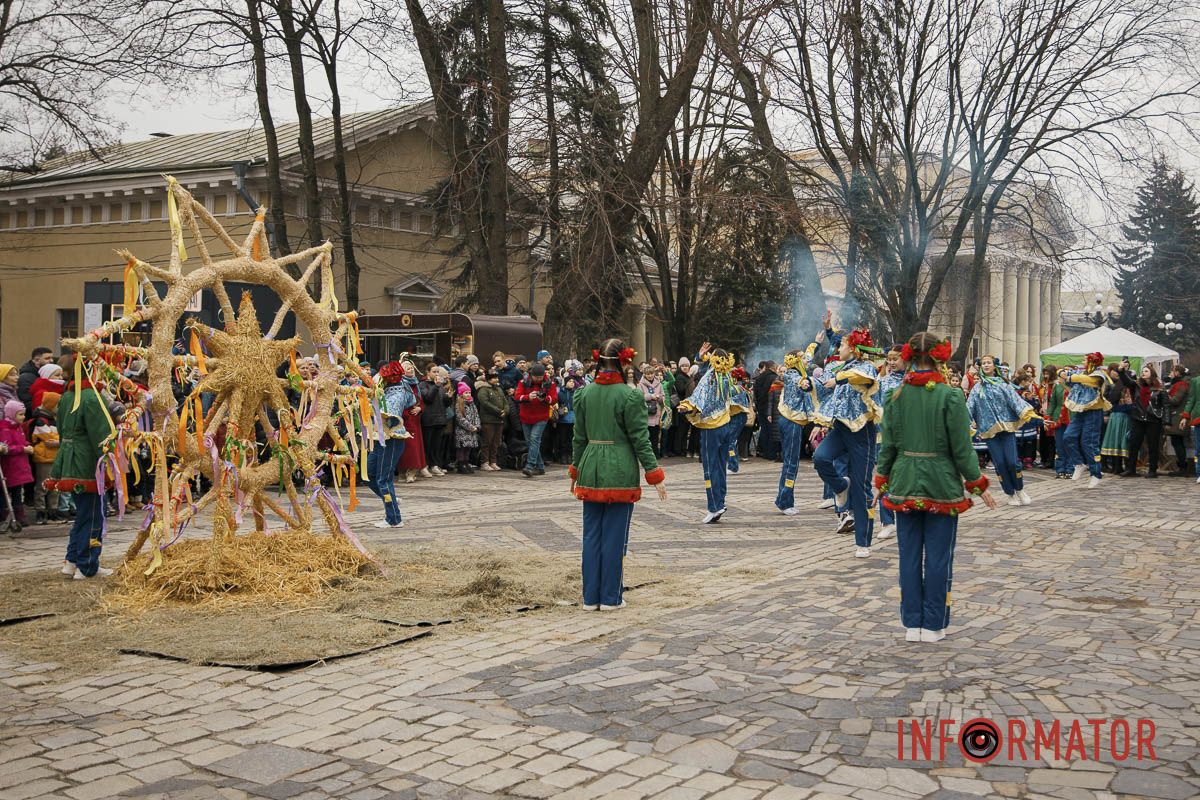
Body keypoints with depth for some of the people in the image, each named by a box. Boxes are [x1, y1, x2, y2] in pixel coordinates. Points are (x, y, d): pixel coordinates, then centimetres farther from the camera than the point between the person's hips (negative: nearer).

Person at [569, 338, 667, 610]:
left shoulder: (584, 393, 3)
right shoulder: (630, 396, -10)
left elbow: (579, 437, 10)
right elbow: (640, 439, -9)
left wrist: (575, 470, 21)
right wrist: (654, 475, -2)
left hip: (591, 470, 4)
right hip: (620, 473, -4)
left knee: (592, 535, 11)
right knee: (614, 536, 4)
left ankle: (591, 597, 16)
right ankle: (610, 598, 10)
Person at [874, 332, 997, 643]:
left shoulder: (896, 396, -2)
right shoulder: (950, 396, -12)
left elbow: (887, 445, 3)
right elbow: (962, 448, -9)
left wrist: (881, 481, 16)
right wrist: (978, 485, 2)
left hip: (905, 484, 3)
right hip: (942, 485, -3)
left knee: (909, 556, 10)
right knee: (938, 557, 6)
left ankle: (912, 624, 16)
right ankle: (933, 626, 12)